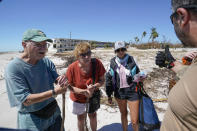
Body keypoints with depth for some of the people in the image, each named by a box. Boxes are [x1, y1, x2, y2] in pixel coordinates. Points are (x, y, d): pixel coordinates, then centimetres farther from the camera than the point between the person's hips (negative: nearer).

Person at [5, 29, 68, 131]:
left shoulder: (46, 62, -8)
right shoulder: (13, 68, -21)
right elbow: (26, 100, -23)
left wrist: (62, 80, -30)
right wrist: (54, 92, -30)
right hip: (32, 119, -4)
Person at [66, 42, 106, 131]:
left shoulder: (97, 63, -26)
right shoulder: (72, 68, -28)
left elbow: (102, 80, -14)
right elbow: (69, 86, -17)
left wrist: (94, 87, -33)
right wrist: (83, 91, -29)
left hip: (93, 97, 1)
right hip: (78, 99, -1)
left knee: (93, 116, 25)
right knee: (81, 118, 23)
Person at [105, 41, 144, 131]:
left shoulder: (131, 60, -6)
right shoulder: (113, 62, -2)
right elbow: (109, 78, 5)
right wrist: (109, 95, 7)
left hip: (132, 91, -2)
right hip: (119, 92, 2)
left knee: (135, 121, 2)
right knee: (123, 114, 21)